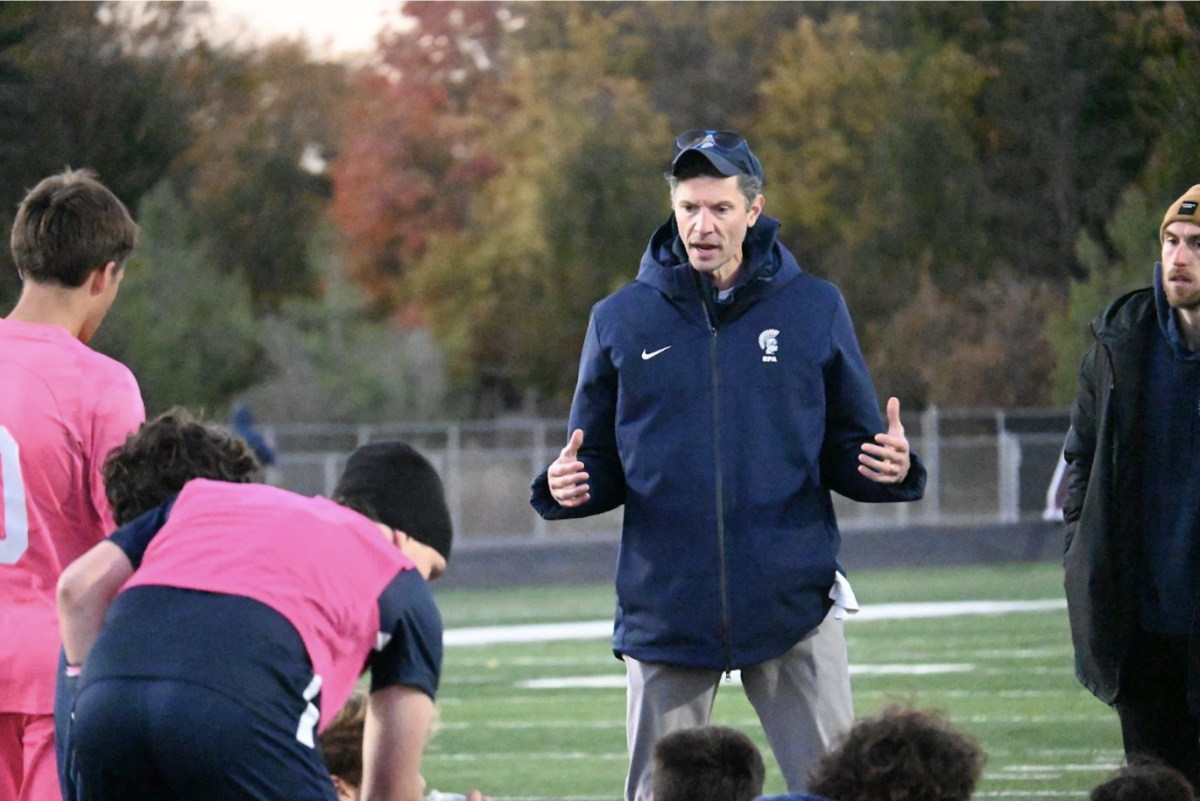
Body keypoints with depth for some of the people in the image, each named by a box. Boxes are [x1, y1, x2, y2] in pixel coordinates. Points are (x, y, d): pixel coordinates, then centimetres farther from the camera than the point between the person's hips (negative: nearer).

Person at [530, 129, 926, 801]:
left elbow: (849, 451, 8)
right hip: (666, 610, 1)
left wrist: (890, 467, -14)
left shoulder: (814, 309, 5)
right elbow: (602, 463, 12)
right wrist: (568, 488, -10)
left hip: (794, 601, -1)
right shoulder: (622, 320, 6)